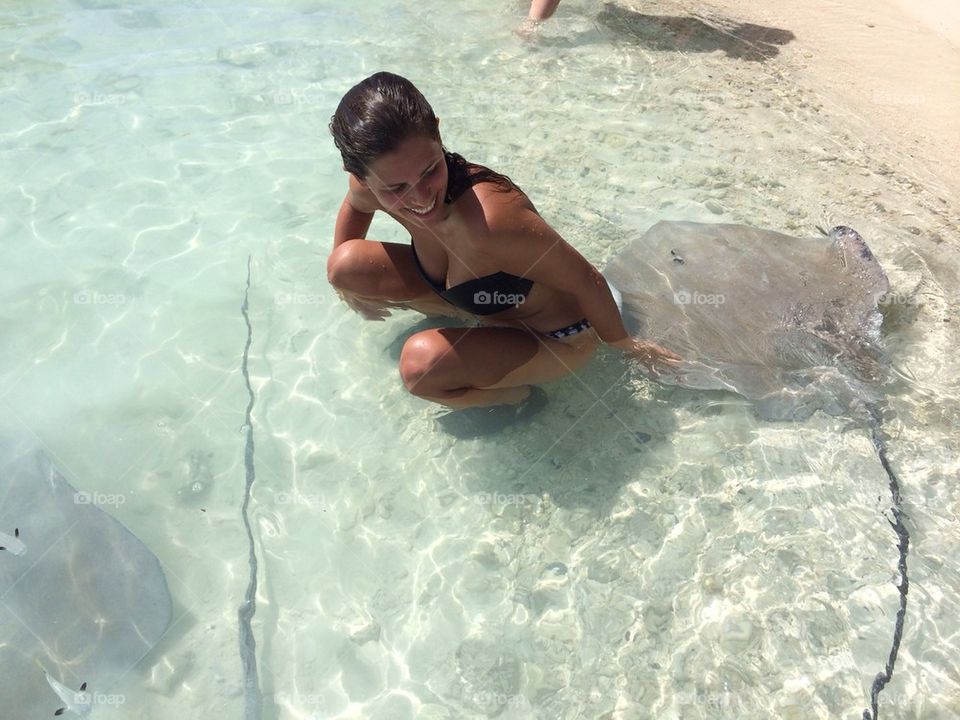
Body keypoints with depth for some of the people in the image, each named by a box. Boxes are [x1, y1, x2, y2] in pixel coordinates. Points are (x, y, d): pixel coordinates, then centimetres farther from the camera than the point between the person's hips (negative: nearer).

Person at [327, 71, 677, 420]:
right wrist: (351, 290, 15)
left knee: (421, 364, -33)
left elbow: (587, 281, -27)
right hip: (479, 299, 6)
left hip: (556, 339, -6)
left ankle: (518, 396, -1)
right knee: (346, 265, -3)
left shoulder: (489, 221, -42)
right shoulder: (369, 187, -20)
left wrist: (626, 345, -9)